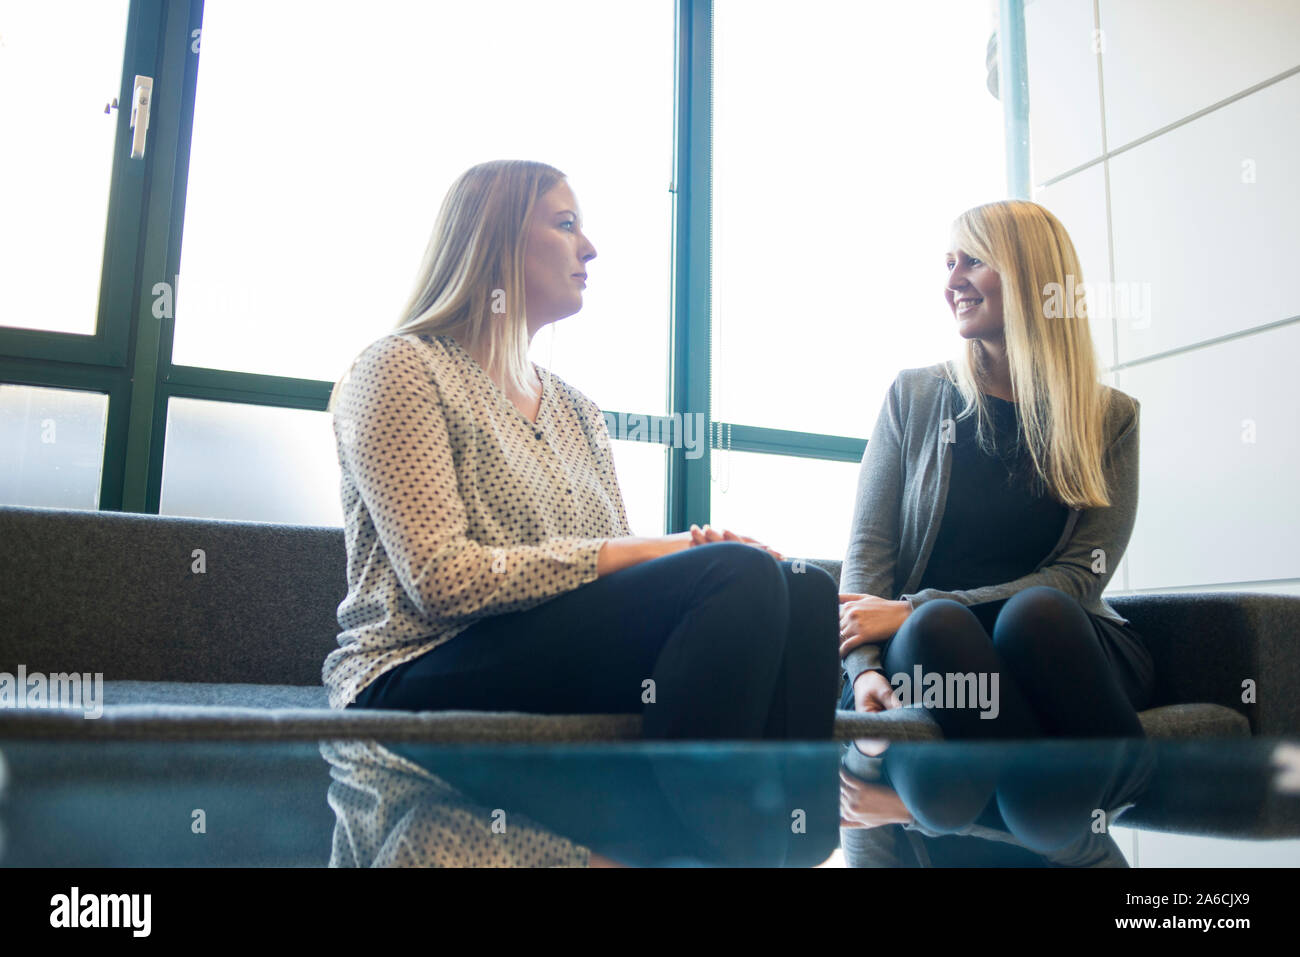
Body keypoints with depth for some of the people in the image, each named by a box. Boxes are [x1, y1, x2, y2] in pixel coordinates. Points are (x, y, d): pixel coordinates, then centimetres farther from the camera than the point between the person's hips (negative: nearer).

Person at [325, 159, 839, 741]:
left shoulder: (577, 411, 23)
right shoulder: (400, 368, 0)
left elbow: (622, 572, 14)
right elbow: (442, 578, -14)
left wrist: (693, 546, -9)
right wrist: (637, 553, -15)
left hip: (562, 656, 7)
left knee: (803, 588, -20)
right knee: (741, 575, -27)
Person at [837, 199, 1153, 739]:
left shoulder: (1112, 417, 6)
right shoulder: (914, 396, 8)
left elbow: (1082, 574, -3)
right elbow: (868, 548, 2)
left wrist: (914, 608, -13)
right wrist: (864, 665, -18)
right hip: (930, 648, 1)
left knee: (1035, 611, -34)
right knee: (937, 623, -33)